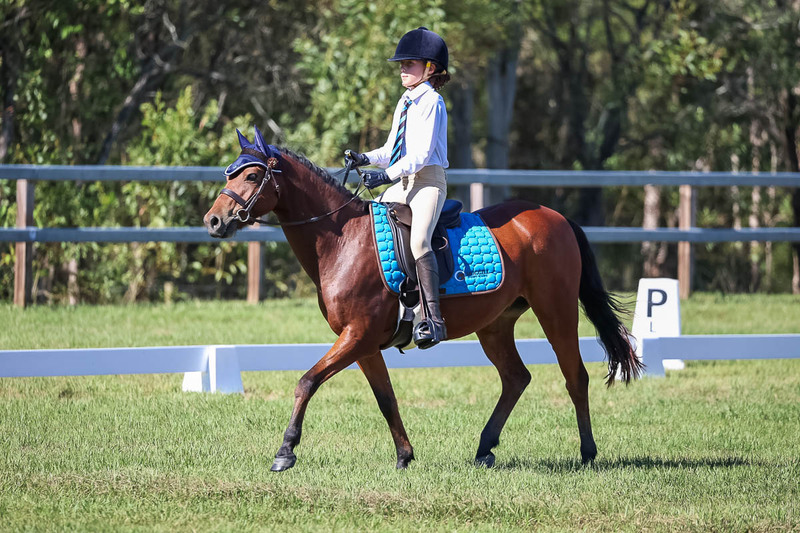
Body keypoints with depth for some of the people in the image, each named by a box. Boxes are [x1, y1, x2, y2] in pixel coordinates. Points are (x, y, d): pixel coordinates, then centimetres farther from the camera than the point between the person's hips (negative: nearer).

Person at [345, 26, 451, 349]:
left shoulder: (432, 102, -9)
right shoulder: (405, 102, 17)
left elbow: (423, 153, -17)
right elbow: (393, 150, 21)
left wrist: (388, 174, -23)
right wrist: (366, 159, 2)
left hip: (429, 181, -10)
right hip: (403, 183, 10)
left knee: (419, 240, -29)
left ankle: (433, 319, -34)